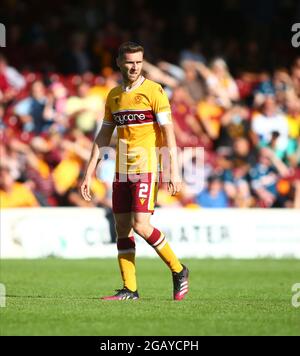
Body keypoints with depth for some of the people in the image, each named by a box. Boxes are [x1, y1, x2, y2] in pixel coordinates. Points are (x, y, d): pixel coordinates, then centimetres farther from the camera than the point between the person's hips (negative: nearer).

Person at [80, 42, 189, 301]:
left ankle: (178, 271, 3)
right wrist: (89, 173, 13)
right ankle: (129, 289, 6)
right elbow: (104, 136, 17)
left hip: (146, 168, -6)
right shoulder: (114, 95, 13)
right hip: (122, 170, 6)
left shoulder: (153, 91, -5)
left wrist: (174, 171, -17)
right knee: (122, 226, 2)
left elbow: (168, 132, -10)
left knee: (141, 225, -15)